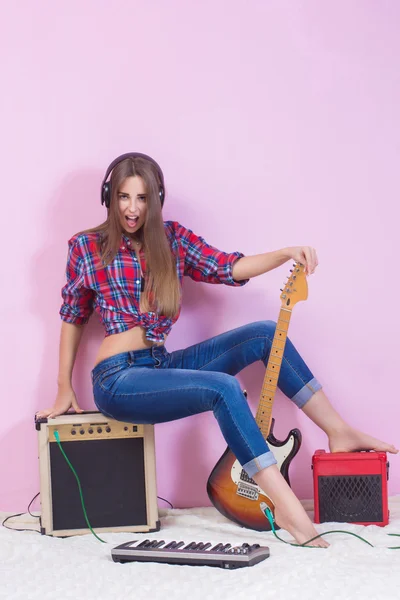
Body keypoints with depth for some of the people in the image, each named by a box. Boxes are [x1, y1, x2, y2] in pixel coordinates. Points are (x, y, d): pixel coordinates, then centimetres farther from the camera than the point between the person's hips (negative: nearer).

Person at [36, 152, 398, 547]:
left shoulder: (172, 239, 9)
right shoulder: (86, 247, -1)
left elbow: (228, 267, 1)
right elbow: (72, 316, 7)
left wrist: (287, 253, -15)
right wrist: (64, 389, 6)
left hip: (161, 365, 6)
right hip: (118, 378, -6)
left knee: (264, 334, -8)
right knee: (223, 388, -30)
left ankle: (340, 433, -1)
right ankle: (289, 510, -32)